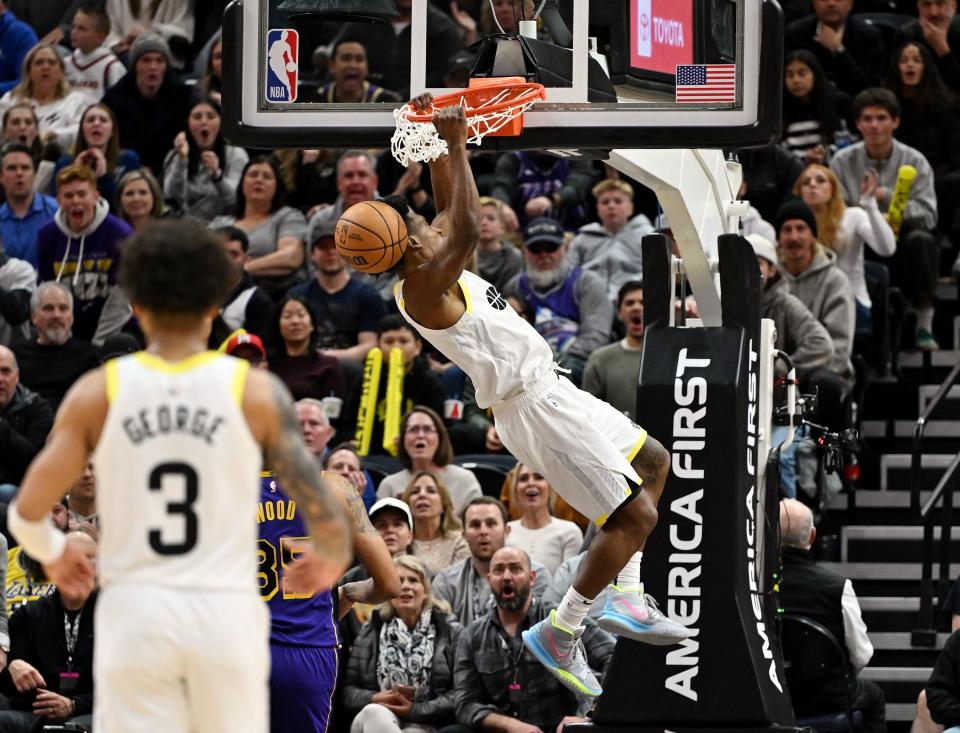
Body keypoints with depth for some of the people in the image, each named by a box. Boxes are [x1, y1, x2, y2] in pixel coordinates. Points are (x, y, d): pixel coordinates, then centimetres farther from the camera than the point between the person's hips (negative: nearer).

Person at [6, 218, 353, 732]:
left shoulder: (99, 392, 1)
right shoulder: (255, 391, -1)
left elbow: (28, 510, -2)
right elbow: (322, 513, -3)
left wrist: (53, 553, 22)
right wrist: (332, 560, 20)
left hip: (134, 612, 0)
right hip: (226, 612, 0)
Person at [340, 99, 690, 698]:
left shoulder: (440, 272, 7)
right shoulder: (422, 290, -21)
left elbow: (451, 215, 22)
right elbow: (467, 231, -35)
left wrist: (439, 144, 12)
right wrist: (455, 146, -30)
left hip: (551, 389, 11)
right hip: (534, 407, -11)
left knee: (654, 462, 24)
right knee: (635, 516, -12)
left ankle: (626, 598, 22)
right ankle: (560, 634, -4)